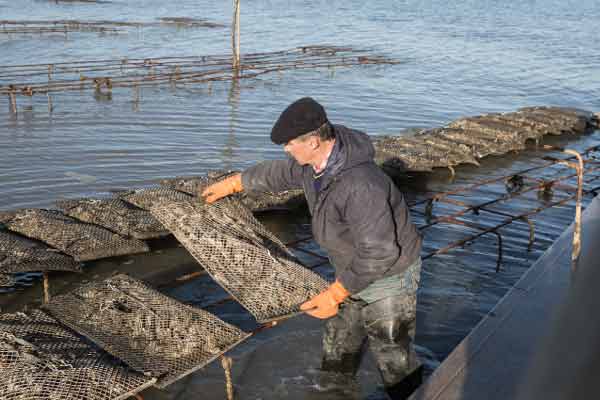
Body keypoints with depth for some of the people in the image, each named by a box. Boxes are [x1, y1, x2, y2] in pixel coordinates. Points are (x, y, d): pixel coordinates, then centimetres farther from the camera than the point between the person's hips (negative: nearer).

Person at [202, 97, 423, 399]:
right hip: (356, 270, 9)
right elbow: (280, 173, 11)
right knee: (338, 345, 25)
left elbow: (379, 252, -34)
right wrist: (231, 184, 22)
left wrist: (335, 294, -29)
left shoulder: (360, 185, -39)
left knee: (392, 356, 4)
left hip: (389, 275, -9)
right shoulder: (316, 160, -10)